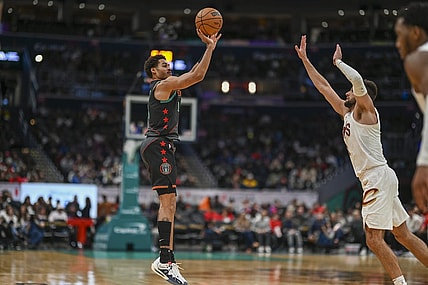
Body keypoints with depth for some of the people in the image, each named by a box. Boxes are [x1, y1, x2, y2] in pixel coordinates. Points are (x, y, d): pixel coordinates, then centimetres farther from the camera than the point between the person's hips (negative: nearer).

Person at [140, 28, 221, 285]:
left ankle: (167, 259, 13)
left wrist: (209, 47, 23)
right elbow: (197, 76, -15)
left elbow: (194, 74, 30)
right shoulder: (163, 85, -8)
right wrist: (210, 48, -8)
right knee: (169, 202, -18)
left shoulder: (168, 86, 21)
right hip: (159, 146, -11)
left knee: (168, 203, 11)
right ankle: (165, 261, -25)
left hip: (160, 147, 11)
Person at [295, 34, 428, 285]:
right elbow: (324, 86, 23)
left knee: (374, 239, -12)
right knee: (404, 236, 9)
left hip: (379, 177, -10)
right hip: (374, 180, 10)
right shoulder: (347, 113, 17)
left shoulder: (366, 111, -5)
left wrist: (338, 61, -10)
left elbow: (357, 79, -25)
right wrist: (305, 60, 23)